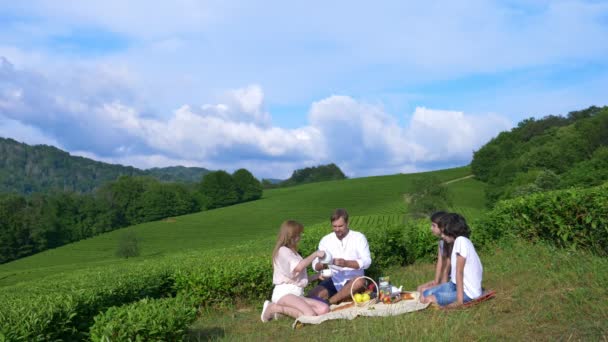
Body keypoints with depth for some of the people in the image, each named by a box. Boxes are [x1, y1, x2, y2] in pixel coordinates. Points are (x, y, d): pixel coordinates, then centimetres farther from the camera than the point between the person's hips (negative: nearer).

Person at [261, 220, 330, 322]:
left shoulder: (292, 252, 24)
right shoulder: (283, 250, -2)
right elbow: (298, 267, -20)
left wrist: (318, 276, 16)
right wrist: (315, 254, -9)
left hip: (297, 294, 9)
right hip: (284, 293, -9)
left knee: (324, 309, -15)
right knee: (310, 316, -29)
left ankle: (280, 309, -6)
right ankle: (274, 308, -8)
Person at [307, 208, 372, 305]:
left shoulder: (359, 237, -2)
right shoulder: (326, 240, 5)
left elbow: (366, 261, -13)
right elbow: (315, 265, 2)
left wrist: (346, 263, -30)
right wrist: (321, 265, -24)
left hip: (353, 282, -1)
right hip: (334, 280, 2)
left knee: (360, 282, -37)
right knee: (313, 295, -25)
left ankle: (329, 301, -26)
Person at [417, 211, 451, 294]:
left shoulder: (451, 243, -21)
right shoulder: (441, 241, 7)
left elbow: (447, 266, -20)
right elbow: (440, 262, 5)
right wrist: (436, 281, 0)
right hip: (447, 279, 9)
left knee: (425, 290, -14)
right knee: (420, 288, 6)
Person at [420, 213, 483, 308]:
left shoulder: (461, 240, -18)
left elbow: (459, 272, -20)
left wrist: (459, 300, -20)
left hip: (468, 292, -9)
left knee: (427, 299, -17)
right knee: (426, 294, 4)